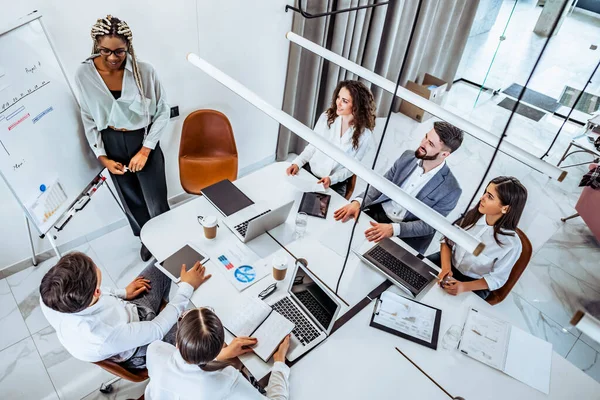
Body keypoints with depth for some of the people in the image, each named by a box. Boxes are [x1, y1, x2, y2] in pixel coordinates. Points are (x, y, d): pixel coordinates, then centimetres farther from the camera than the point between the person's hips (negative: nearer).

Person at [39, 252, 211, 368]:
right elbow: (157, 330, -27)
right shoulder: (107, 337, -46)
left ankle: (162, 307, 46)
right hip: (138, 349, -5)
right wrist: (187, 287, -18)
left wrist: (122, 293, 5)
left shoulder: (49, 298, -30)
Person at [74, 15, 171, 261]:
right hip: (111, 145, 2)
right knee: (131, 200, 19)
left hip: (143, 142, -2)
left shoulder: (144, 71, -17)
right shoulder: (84, 74, -11)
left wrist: (145, 150, -15)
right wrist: (102, 157, -7)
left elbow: (163, 112, -9)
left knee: (157, 202, 5)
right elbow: (88, 120, -1)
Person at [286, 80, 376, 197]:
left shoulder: (364, 135, -12)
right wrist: (297, 163, -11)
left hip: (335, 185, -2)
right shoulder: (327, 117, -5)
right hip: (308, 171, 3)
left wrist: (332, 179, -22)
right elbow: (312, 146, 4)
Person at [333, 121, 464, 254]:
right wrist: (358, 202, -17)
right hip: (377, 213, 4)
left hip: (405, 236, -4)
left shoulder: (451, 190, -16)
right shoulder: (408, 157, -2)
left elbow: (429, 225, -14)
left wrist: (393, 229, -29)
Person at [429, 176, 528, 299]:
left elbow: (497, 278, -14)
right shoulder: (473, 214, -13)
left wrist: (464, 287, -27)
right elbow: (448, 241, -5)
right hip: (449, 263, 4)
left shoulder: (511, 244, -24)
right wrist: (445, 267, -20)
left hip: (473, 284, -3)